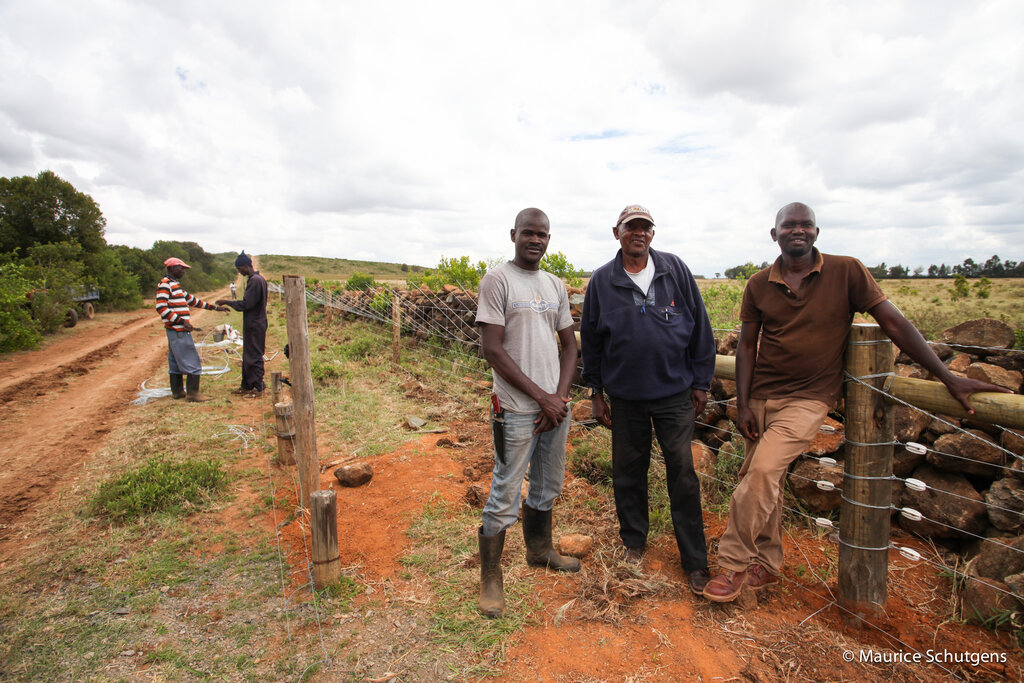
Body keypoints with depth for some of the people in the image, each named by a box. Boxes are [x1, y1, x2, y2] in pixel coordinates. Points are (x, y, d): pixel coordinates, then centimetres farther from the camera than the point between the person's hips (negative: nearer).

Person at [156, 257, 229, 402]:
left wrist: (214, 307, 24)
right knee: (192, 363, -8)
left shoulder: (175, 285, 18)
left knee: (176, 361, 15)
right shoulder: (165, 284, -12)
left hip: (176, 331, 10)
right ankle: (193, 394, -5)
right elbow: (161, 308, -20)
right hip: (178, 331, -10)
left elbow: (192, 300, 25)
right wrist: (182, 321, -23)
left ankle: (177, 391, 23)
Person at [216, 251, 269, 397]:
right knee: (247, 356, 16)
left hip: (254, 325, -10)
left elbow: (246, 304, -20)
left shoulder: (255, 281, -19)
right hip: (253, 324, 10)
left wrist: (226, 302, -9)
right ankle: (246, 386, 25)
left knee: (254, 357, -3)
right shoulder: (258, 279, 13)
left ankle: (258, 388, 5)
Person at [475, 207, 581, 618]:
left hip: (556, 406, 7)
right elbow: (492, 350, -14)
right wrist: (542, 397, -13)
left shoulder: (555, 286, 11)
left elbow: (569, 345, 14)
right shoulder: (497, 280, -8)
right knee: (505, 497, 2)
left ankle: (540, 550, 43)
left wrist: (561, 396, -2)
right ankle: (490, 579, 20)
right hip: (517, 411, -6)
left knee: (547, 490, 20)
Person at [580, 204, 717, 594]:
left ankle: (694, 561, 19)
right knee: (628, 471, 12)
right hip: (625, 397, 1)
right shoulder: (602, 281, 2)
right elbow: (590, 339, 6)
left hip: (675, 393, -1)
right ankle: (634, 543, 34)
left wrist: (701, 382, 3)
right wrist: (596, 392, 5)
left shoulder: (675, 270, 1)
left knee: (683, 473, 3)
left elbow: (699, 327, 4)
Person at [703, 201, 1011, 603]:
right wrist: (742, 405, -2)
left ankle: (734, 564, -2)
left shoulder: (846, 272, -5)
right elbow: (746, 347, 4)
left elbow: (894, 323, -3)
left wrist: (949, 378, -4)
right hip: (761, 396, 4)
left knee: (762, 471, -20)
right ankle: (767, 564, 32)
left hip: (809, 397, -4)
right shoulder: (758, 286, 2)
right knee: (765, 481, 12)